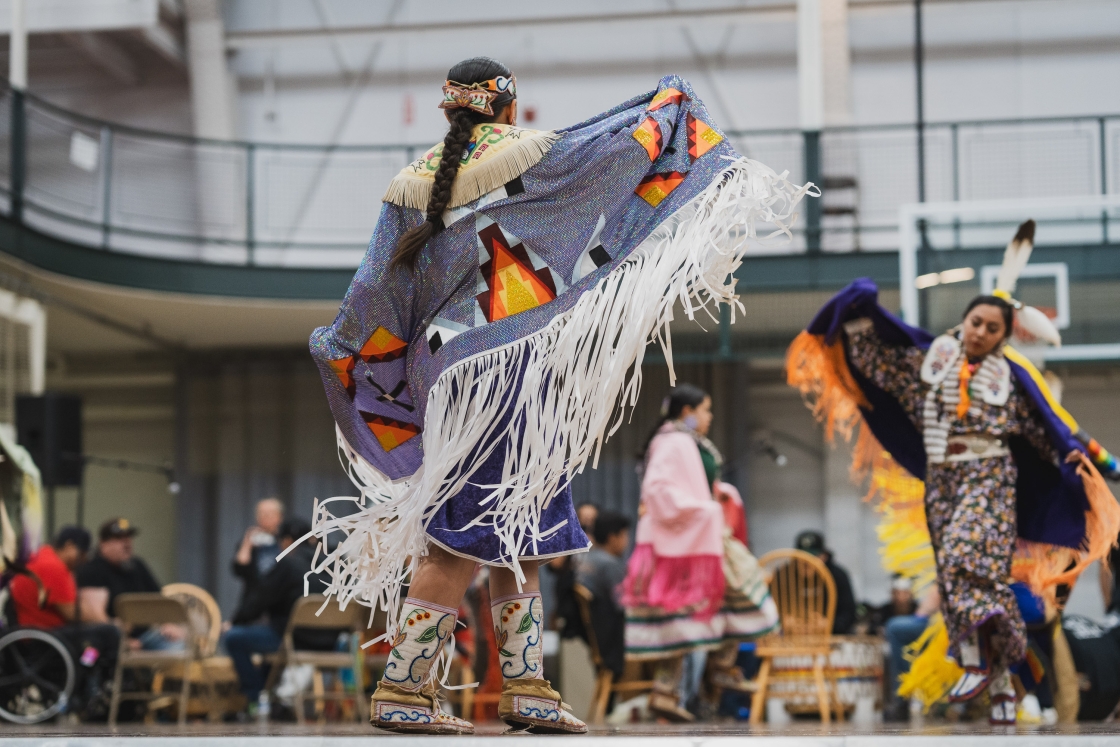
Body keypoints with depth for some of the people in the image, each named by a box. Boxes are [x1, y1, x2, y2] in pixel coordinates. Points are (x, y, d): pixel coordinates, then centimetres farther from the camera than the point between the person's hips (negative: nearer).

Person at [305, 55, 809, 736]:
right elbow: (618, 148, 2)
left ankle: (526, 686, 14)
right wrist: (668, 104, 20)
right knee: (468, 533, -6)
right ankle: (403, 691, -7)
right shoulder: (523, 156, -5)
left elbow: (380, 285, 10)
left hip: (447, 368, 7)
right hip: (514, 367, -7)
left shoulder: (415, 182, 10)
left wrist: (343, 348, 23)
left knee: (515, 531, 12)